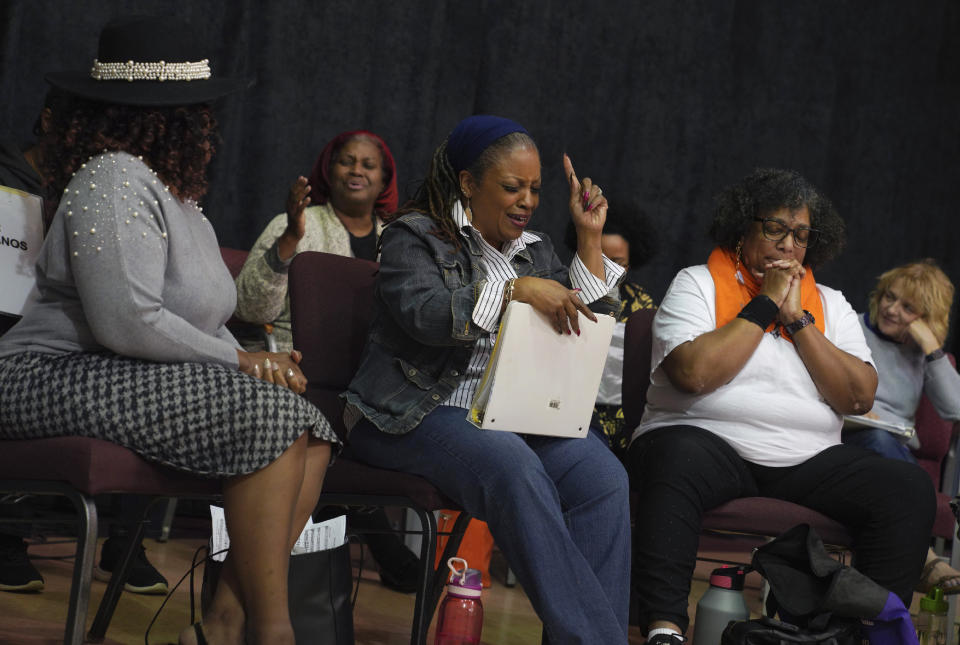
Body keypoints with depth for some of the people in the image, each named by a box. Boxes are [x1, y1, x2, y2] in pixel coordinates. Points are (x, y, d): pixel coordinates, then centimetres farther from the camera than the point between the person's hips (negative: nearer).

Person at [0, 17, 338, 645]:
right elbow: (128, 323, -24)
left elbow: (197, 319, 21)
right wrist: (239, 364, -15)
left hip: (136, 381, 10)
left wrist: (251, 360, 0)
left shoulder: (172, 192, 20)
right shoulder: (113, 180, -13)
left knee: (309, 429, -6)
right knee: (269, 416, -25)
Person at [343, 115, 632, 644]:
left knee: (603, 477, -25)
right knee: (515, 468, -37)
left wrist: (589, 240, 9)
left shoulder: (535, 249, 21)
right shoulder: (415, 237, 3)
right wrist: (516, 290, -25)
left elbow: (585, 328, 16)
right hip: (420, 413, -6)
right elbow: (424, 313, -18)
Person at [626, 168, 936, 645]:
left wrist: (797, 319, 0)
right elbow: (694, 373, -12)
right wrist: (764, 306, -3)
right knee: (675, 460, -40)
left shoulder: (830, 305, 19)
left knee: (909, 489, -20)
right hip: (707, 442, -4)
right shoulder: (697, 285, 8)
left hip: (809, 462, 4)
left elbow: (859, 398, 3)